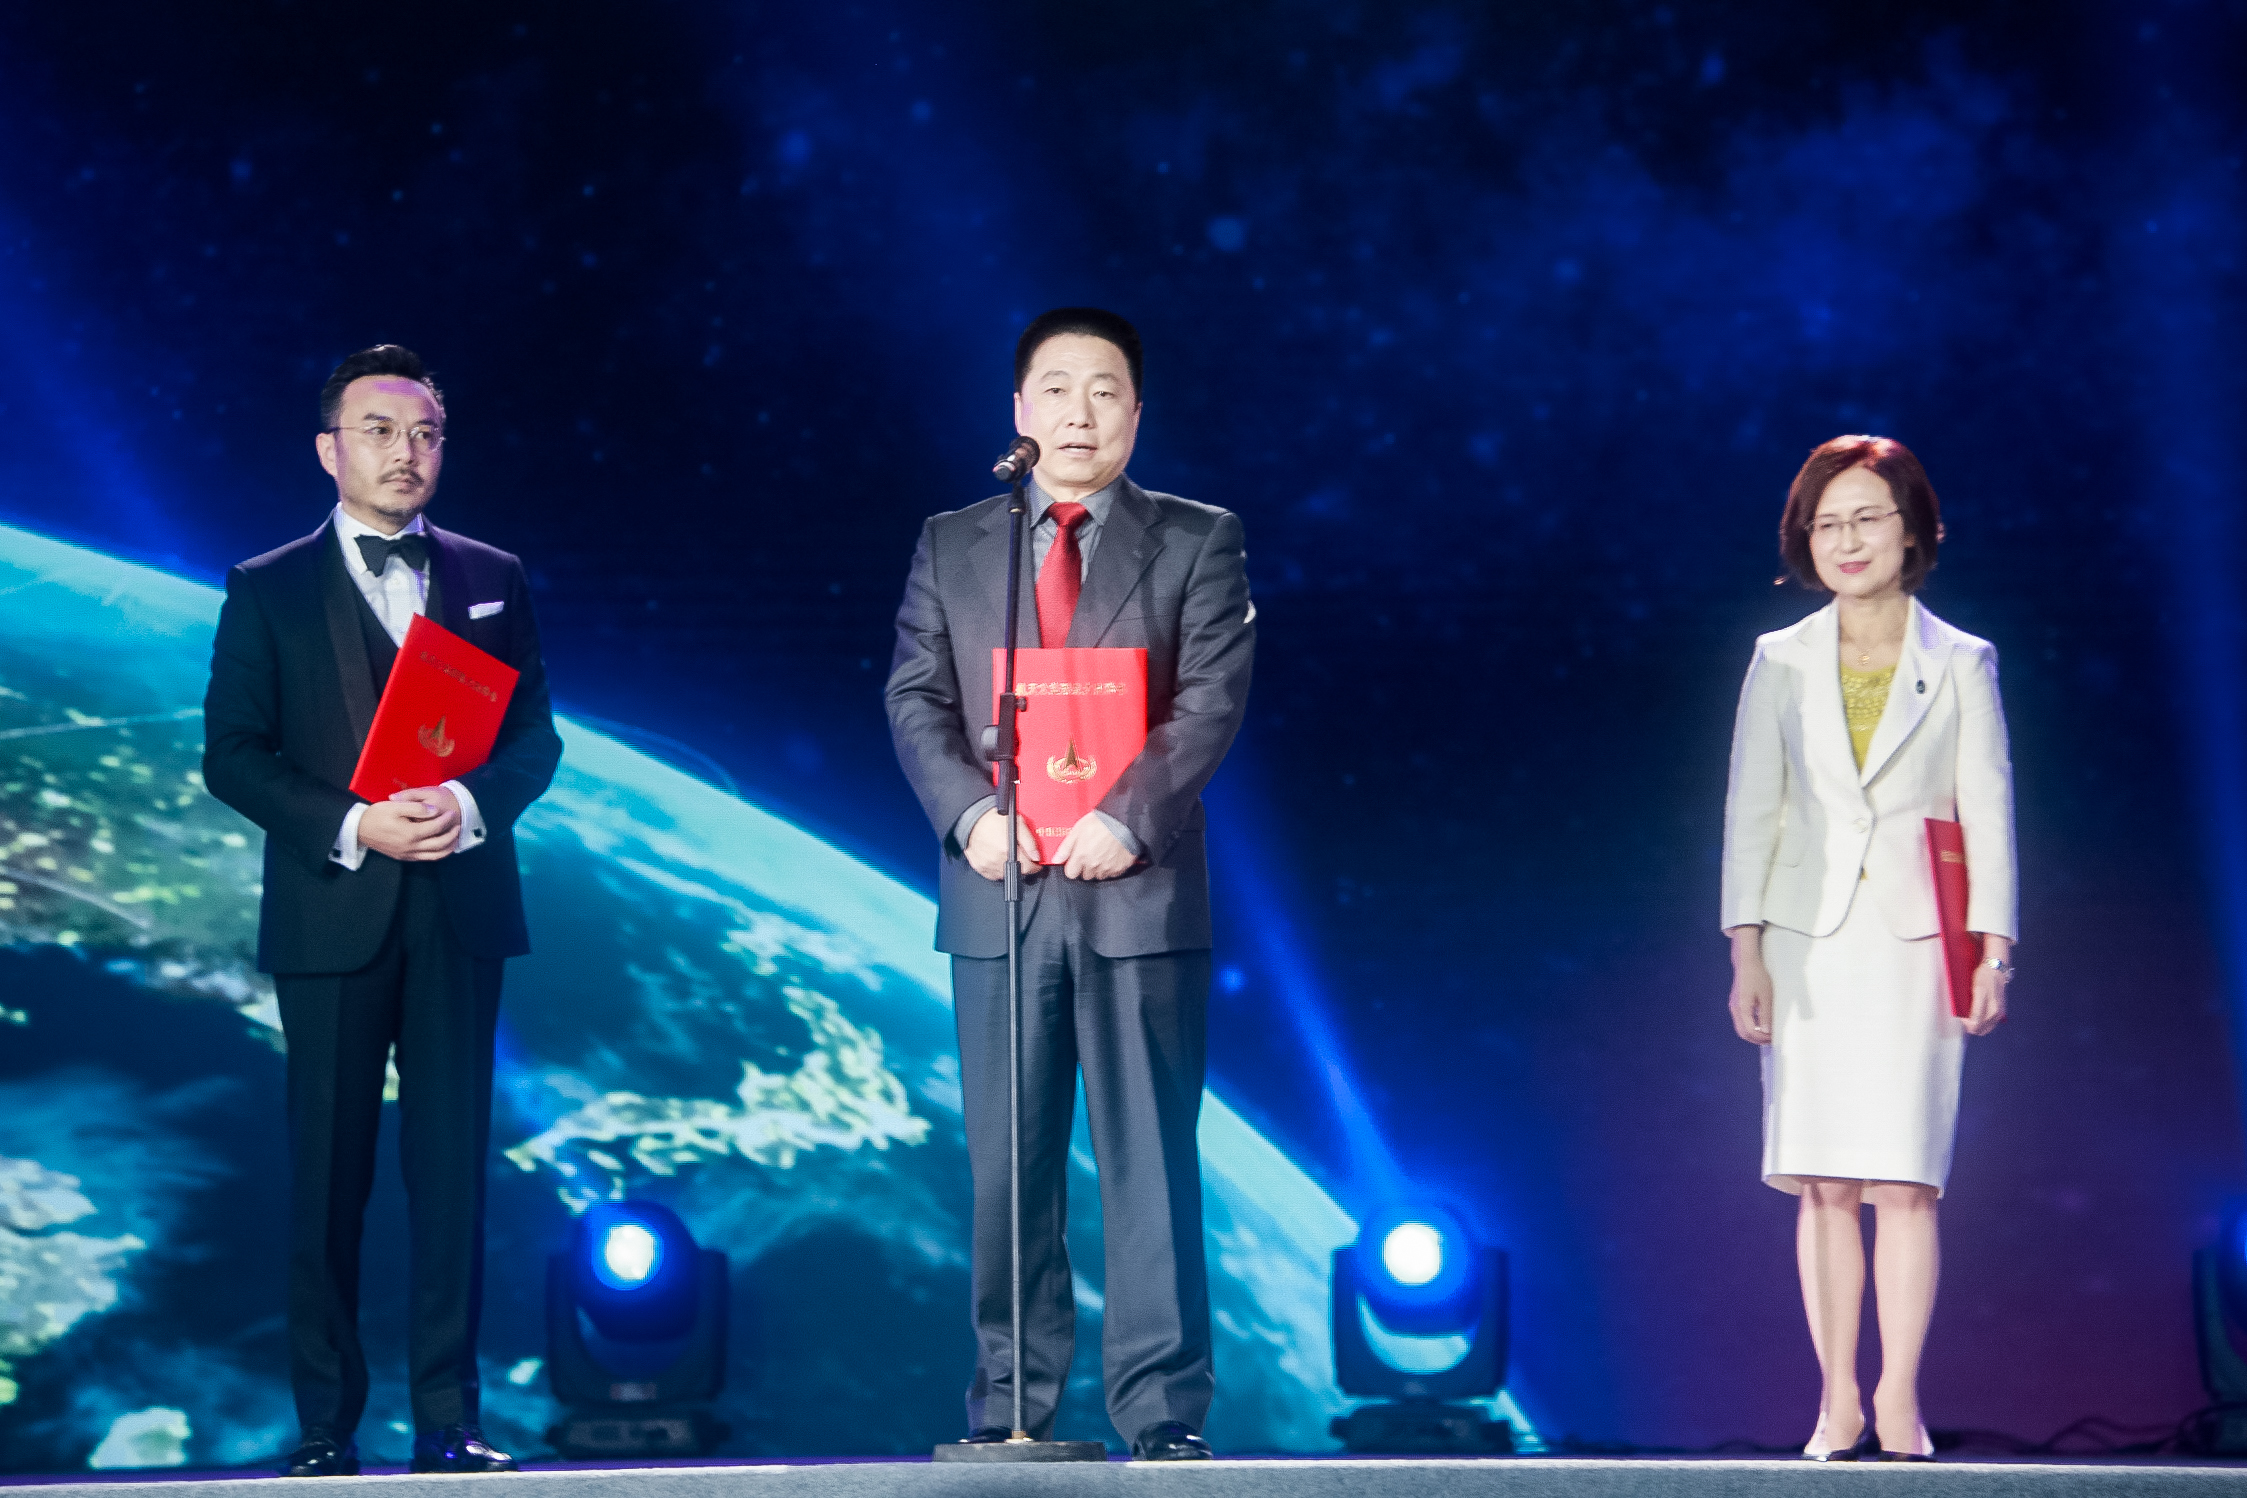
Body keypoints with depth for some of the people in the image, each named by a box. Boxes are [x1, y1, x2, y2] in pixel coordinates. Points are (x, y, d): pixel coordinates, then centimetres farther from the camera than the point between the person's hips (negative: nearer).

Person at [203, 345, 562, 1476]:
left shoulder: (492, 579, 13)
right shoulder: (269, 589, 6)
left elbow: (534, 734, 9)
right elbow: (232, 755, 0)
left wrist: (472, 805, -12)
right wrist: (353, 826, -14)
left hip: (461, 907, 2)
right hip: (332, 911, -2)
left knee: (453, 1162, 1)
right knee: (328, 1170, 1)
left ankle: (448, 1419, 5)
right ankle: (326, 1427, 7)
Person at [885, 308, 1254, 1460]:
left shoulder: (1197, 541, 7)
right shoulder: (950, 545, 13)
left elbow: (1212, 700, -4)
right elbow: (915, 700, 6)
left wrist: (1124, 817, -17)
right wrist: (971, 814, -11)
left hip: (1138, 888, -2)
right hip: (998, 890, 2)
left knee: (1149, 1156, -1)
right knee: (1008, 1164, 5)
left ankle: (1162, 1412, 2)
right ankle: (1009, 1402, 11)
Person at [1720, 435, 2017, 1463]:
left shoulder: (1961, 666, 6)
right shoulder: (1781, 663, 9)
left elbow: (1990, 814, 4)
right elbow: (1750, 812, 7)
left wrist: (1995, 950, -6)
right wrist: (1746, 953, -1)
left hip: (1913, 946, -1)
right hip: (1809, 945, 1)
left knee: (1905, 1181, -7)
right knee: (1824, 1184, 1)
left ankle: (1899, 1401, 1)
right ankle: (1838, 1404, 7)